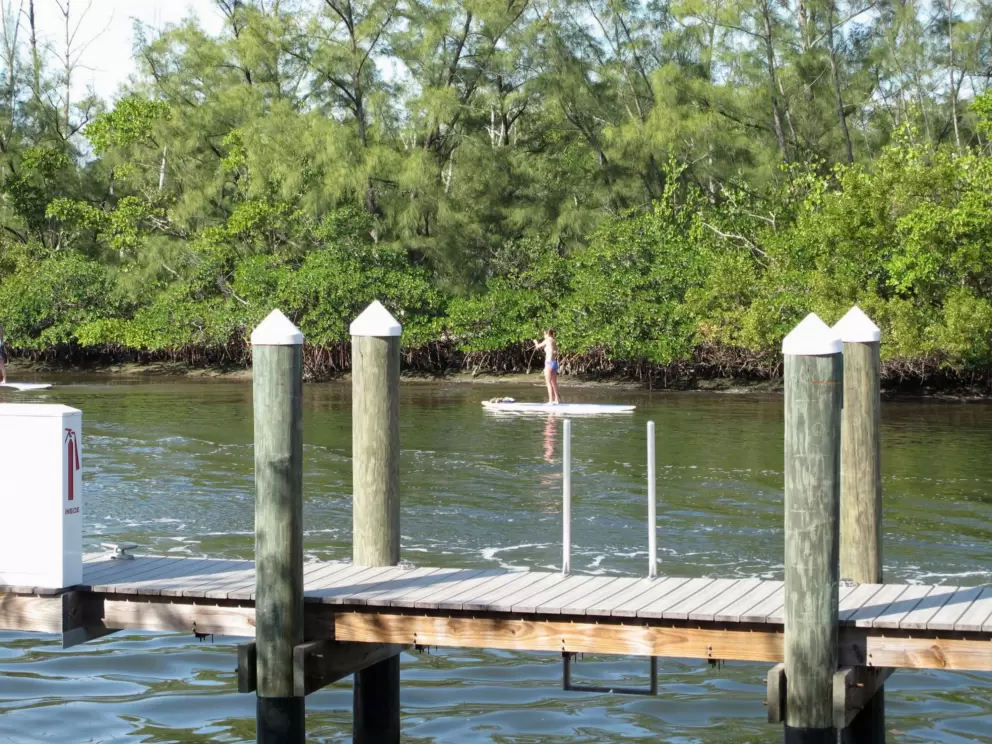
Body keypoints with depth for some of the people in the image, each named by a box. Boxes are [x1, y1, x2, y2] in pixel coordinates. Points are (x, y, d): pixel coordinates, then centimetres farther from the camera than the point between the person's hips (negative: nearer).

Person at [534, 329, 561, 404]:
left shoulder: (547, 340, -6)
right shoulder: (553, 342, 14)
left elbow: (537, 346, 4)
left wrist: (536, 342, 26)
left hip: (549, 363, -8)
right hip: (555, 363, 8)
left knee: (549, 383, -6)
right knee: (554, 383, 13)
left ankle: (551, 400, -10)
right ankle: (556, 399, 15)